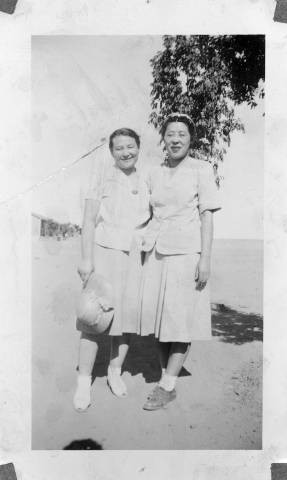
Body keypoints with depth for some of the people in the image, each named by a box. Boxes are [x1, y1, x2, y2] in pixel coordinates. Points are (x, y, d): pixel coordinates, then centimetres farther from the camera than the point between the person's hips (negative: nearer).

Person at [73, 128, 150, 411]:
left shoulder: (145, 182, 9)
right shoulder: (102, 176, -2)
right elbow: (88, 221, -5)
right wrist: (86, 258, -12)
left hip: (134, 256, 4)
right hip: (104, 252, -3)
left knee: (127, 315, 8)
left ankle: (115, 372, 26)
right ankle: (83, 381, 8)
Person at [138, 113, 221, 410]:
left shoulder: (202, 169, -1)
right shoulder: (154, 173, 12)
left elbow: (207, 215, -5)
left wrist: (205, 259, -11)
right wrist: (147, 250, 12)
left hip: (185, 251, -5)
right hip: (156, 251, 5)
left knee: (180, 318, -2)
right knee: (158, 315, 7)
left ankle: (167, 386, 8)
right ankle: (167, 378, 22)